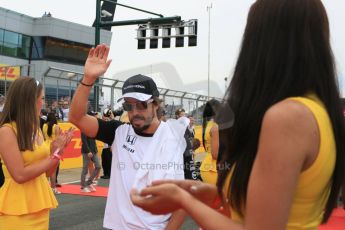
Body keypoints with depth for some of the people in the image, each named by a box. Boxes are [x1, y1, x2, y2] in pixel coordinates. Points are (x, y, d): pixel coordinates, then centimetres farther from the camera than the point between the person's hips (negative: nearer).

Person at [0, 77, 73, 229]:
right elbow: (20, 175, -21)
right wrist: (55, 155, -15)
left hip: (39, 205, 7)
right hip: (18, 210, -7)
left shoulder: (36, 129, 8)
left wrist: (57, 149, -5)